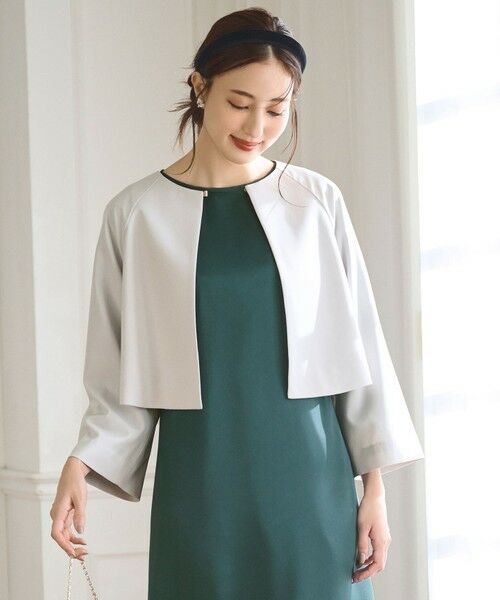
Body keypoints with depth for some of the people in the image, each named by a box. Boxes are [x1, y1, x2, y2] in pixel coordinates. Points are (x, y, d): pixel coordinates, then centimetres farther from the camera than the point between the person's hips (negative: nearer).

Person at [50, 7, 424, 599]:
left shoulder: (316, 203, 2)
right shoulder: (137, 214, 0)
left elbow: (359, 346, 5)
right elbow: (120, 374, 4)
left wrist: (374, 483, 2)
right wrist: (80, 464, -9)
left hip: (310, 478, 1)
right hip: (200, 484, -1)